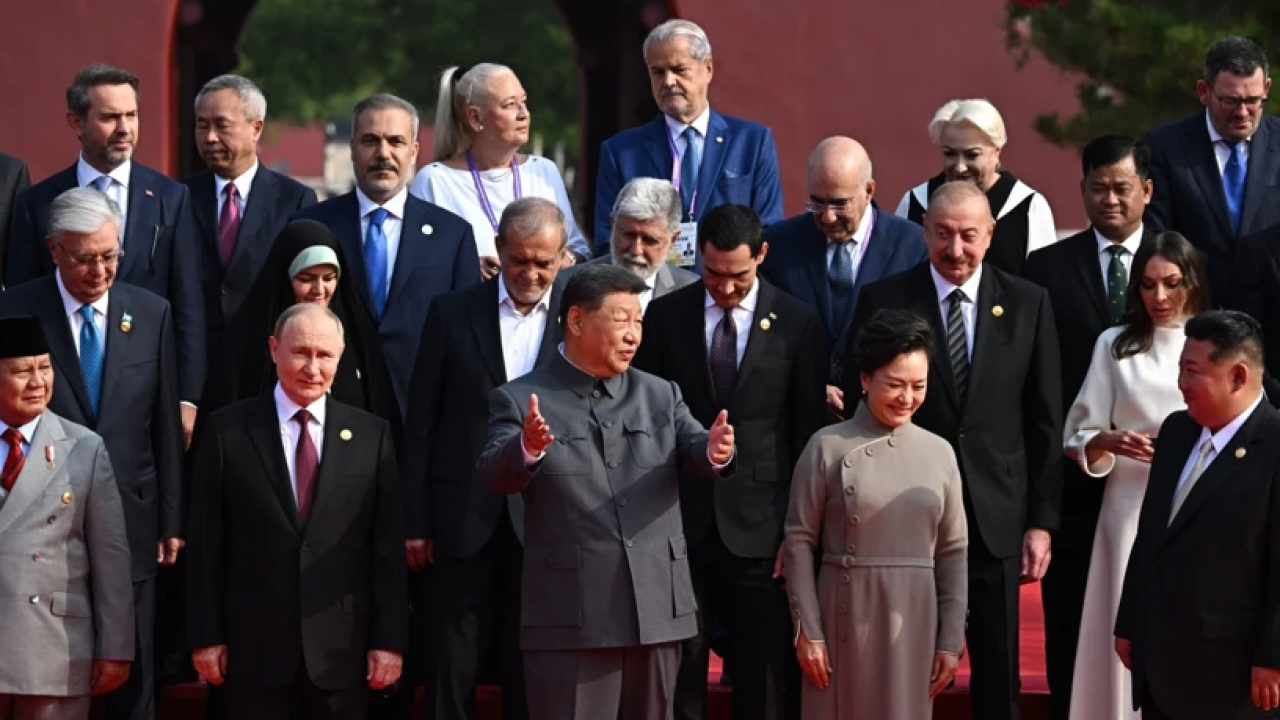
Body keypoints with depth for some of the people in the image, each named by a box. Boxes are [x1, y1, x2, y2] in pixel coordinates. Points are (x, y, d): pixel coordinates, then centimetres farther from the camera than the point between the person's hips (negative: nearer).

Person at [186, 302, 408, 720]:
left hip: (342, 646, 1)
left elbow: (388, 546, 4)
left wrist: (389, 639, -1)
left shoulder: (372, 435, 5)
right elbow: (206, 543, 2)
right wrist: (206, 635, -2)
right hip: (253, 643, -1)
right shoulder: (228, 431, 2)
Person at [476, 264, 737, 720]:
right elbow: (495, 475, -15)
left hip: (657, 610, 4)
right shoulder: (520, 400, 0)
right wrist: (528, 447, -38)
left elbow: (695, 453, -2)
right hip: (569, 617, -4)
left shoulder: (661, 395, 12)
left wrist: (715, 450, -26)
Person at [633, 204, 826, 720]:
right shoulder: (664, 317, 4)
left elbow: (808, 433, 3)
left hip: (759, 528, -1)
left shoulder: (797, 324, 2)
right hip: (680, 523, 1)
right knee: (677, 677, 3)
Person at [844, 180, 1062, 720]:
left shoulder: (1028, 304, 2)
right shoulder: (883, 302, -3)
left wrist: (1042, 521, 1)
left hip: (996, 516, 1)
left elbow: (1044, 422, 4)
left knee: (998, 676, 10)